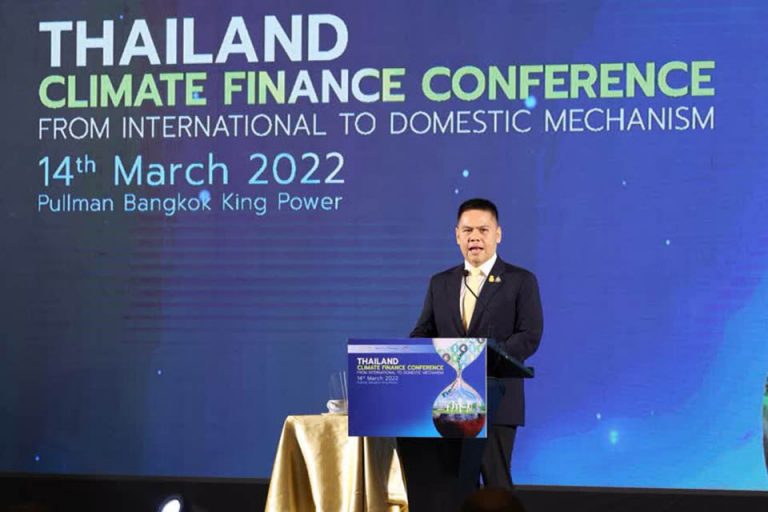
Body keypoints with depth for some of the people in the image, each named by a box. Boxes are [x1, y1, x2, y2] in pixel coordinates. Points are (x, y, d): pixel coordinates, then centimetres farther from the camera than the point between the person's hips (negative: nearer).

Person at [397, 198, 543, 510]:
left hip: (495, 400, -4)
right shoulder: (440, 283, 15)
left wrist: (482, 359, -22)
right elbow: (422, 335, 12)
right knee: (455, 485, 6)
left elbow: (529, 336, -8)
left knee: (496, 484, -2)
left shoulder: (521, 281, 1)